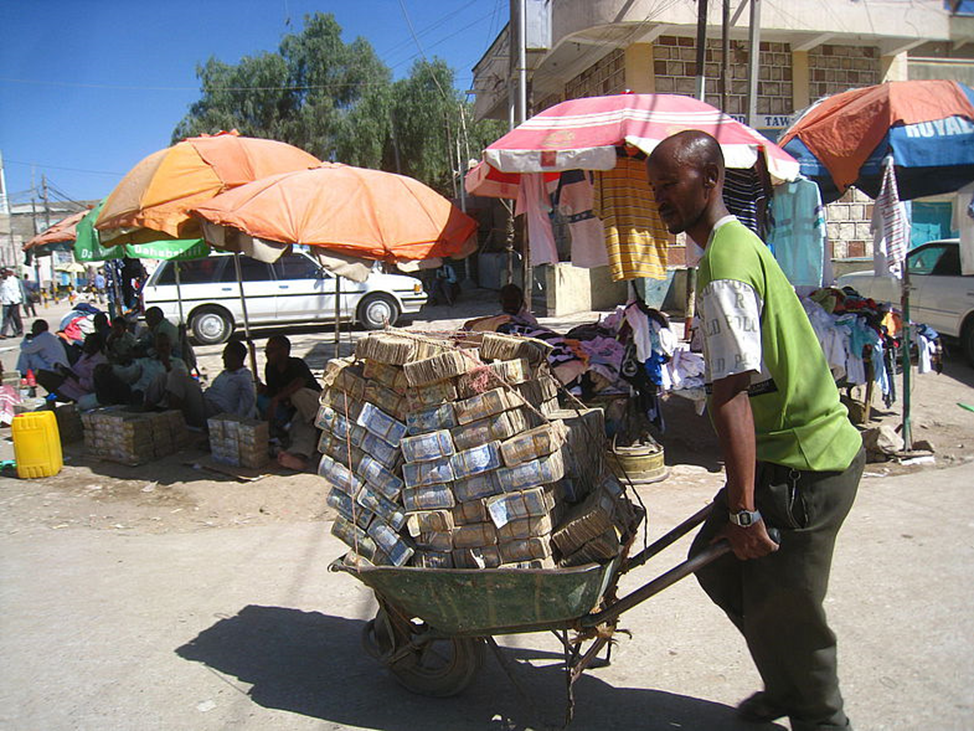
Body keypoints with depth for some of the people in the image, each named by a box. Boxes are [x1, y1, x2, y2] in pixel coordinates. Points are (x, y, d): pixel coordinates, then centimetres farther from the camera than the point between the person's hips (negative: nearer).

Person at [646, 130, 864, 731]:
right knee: (717, 563, 18)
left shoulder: (725, 266, -20)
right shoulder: (741, 243, 13)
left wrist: (743, 510, -24)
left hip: (804, 467, -10)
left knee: (779, 611, 4)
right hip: (804, 446, 10)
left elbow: (733, 395, -25)